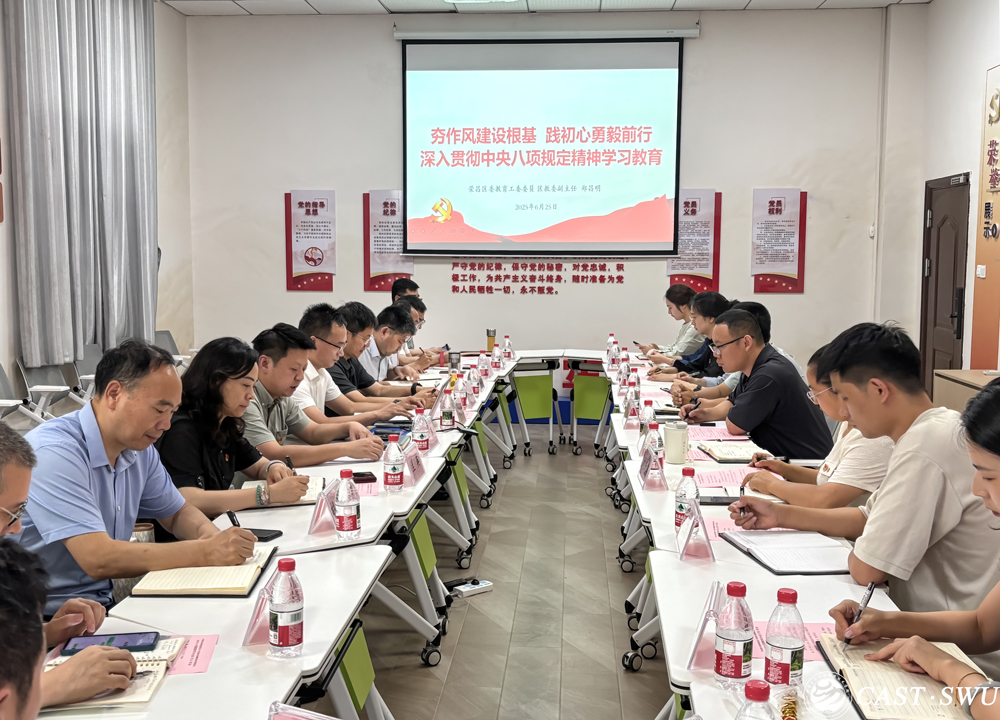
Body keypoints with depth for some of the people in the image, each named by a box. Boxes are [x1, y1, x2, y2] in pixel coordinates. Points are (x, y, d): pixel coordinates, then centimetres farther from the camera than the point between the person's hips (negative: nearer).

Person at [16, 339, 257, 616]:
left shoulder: (138, 449, 5)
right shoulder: (55, 453, -21)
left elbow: (177, 513, 19)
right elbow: (98, 559, -28)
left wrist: (210, 534, -5)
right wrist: (205, 552, -25)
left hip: (105, 602, 8)